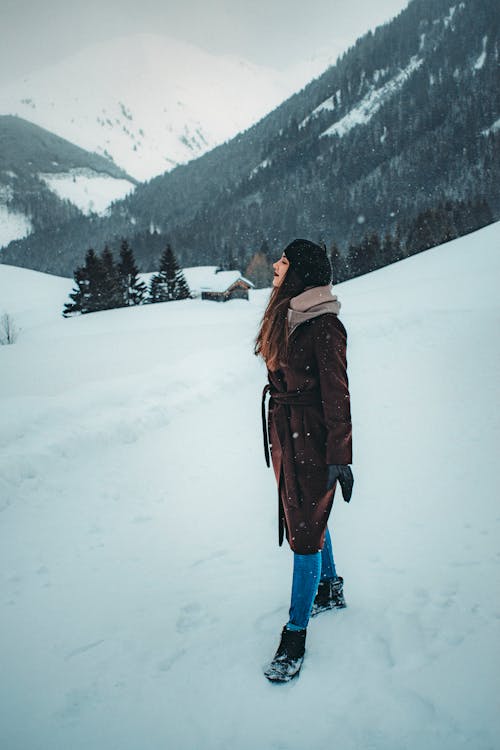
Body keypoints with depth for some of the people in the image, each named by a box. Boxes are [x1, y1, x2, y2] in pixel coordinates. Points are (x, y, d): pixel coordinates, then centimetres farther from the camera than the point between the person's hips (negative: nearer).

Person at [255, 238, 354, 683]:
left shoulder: (324, 326, -17)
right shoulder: (286, 315, 8)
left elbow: (337, 395, -17)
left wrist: (339, 457, -16)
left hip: (312, 436, -9)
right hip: (284, 431, 9)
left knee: (305, 528, -1)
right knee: (308, 517, 21)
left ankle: (296, 634, 10)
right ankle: (330, 589, 42)